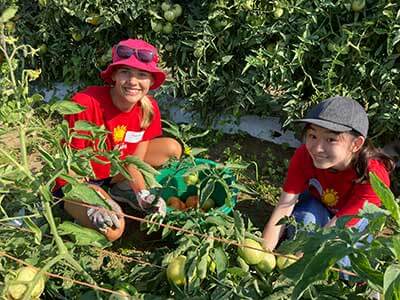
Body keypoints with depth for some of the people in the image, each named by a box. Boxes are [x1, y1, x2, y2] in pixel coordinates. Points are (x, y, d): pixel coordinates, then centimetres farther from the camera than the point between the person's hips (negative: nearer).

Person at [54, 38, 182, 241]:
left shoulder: (149, 109, -12)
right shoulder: (85, 104, -30)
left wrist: (143, 195, -17)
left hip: (114, 174, 7)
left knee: (172, 148, -6)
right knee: (112, 229, -34)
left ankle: (121, 191, 4)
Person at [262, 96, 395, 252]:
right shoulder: (304, 156, -30)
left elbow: (334, 229, -39)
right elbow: (283, 209, -32)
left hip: (356, 217, -1)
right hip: (317, 205, 1)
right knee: (307, 219, -31)